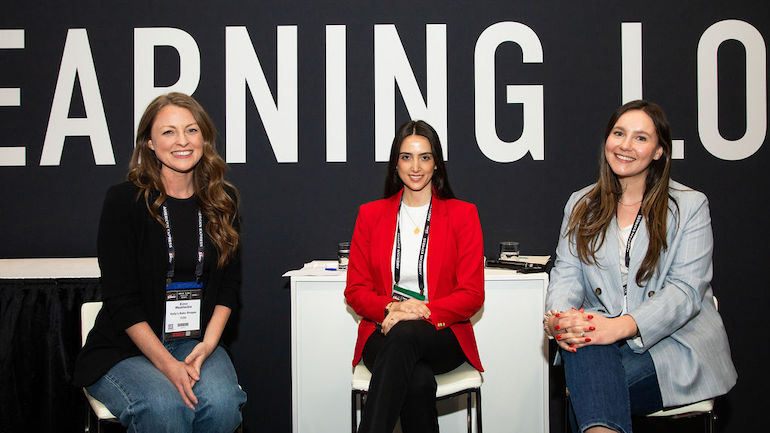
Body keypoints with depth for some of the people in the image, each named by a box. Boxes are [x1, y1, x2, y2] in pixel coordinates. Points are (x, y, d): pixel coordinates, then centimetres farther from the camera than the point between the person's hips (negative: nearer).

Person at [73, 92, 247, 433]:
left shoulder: (222, 201, 6)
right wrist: (168, 365, -18)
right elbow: (121, 298, -9)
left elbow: (229, 283, 8)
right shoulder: (124, 200, -6)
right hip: (123, 349, -3)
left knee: (221, 402, -27)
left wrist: (208, 344, -8)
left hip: (196, 343, 3)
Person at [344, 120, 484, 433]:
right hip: (383, 333, 1)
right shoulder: (371, 215, 12)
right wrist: (392, 308, -12)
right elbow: (355, 290, 9)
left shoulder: (463, 215, 7)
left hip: (443, 335, -1)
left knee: (403, 335, -37)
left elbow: (472, 295, 0)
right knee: (419, 381, -34)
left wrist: (423, 311, -17)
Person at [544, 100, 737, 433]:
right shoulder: (581, 205, 14)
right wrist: (556, 317, -19)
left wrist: (622, 326, -25)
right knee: (580, 337, -35)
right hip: (600, 340, 3)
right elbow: (567, 274, 6)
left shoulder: (690, 206, 2)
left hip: (676, 343, -3)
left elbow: (685, 290, -8)